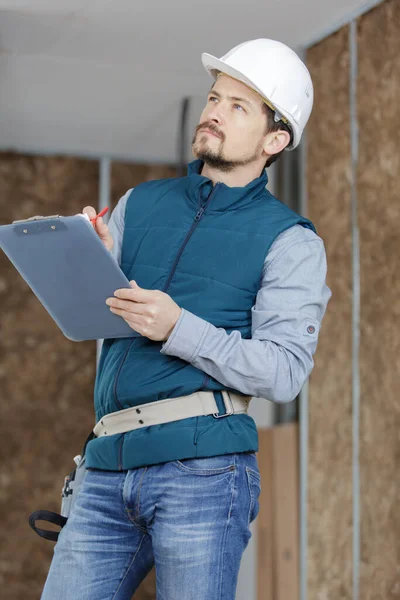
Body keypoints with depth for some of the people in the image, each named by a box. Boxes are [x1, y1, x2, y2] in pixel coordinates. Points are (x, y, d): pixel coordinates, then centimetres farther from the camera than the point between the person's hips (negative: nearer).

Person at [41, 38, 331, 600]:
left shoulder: (290, 240, 4)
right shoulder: (140, 204, 17)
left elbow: (284, 372, -7)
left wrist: (178, 329, -19)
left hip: (203, 465, -4)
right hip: (108, 467, 4)